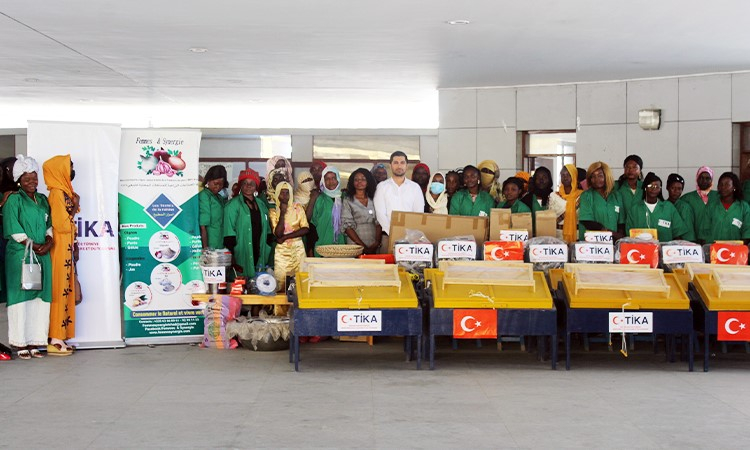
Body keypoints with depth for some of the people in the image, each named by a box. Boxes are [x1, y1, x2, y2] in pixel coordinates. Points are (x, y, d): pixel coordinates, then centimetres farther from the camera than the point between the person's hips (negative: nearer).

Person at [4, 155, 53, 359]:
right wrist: (33, 245, -13)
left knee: (40, 298, 3)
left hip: (42, 256, 6)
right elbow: (13, 230, -9)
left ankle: (34, 342, 8)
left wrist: (48, 241, -3)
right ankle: (20, 344, -2)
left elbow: (49, 224, 15)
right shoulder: (14, 200, -1)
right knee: (21, 297, -4)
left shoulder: (43, 200, 16)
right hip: (20, 256, -5)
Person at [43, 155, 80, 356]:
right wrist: (75, 206, -7)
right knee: (59, 292, -7)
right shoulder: (57, 194, -14)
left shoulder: (64, 192, 16)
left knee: (64, 292, 9)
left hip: (66, 251, 9)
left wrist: (74, 246, 16)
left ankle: (59, 338, 13)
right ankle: (55, 340, -5)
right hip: (60, 251, -9)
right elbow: (62, 224, -20)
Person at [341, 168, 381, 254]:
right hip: (356, 246, -3)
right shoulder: (348, 201, 0)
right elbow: (347, 226, -6)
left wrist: (377, 242, -9)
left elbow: (378, 223, 6)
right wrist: (363, 246, -12)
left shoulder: (373, 200, 11)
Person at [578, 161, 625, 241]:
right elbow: (586, 222, -5)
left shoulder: (616, 196, 15)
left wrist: (620, 236, -8)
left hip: (613, 241, 3)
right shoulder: (586, 196, 4)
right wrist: (612, 233, -9)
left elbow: (621, 221, 12)